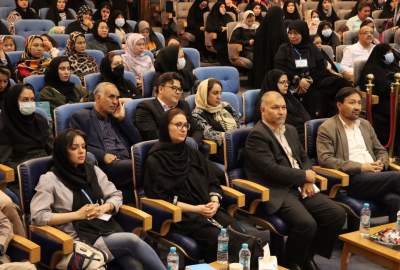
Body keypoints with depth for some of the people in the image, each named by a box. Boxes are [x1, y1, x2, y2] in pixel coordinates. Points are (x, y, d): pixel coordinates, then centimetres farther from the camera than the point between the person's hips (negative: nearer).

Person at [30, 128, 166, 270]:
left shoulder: (93, 170, 15)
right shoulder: (50, 179, 0)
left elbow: (116, 196, 19)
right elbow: (38, 216, -10)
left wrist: (104, 208, -4)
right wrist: (77, 215, -11)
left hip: (108, 229, 4)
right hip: (82, 238, -4)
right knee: (133, 240, -27)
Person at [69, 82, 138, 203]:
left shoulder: (115, 118, 29)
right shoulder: (81, 117, 12)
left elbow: (136, 141, 21)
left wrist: (122, 119, 14)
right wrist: (103, 156, -14)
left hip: (127, 163, 6)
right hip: (105, 165, -6)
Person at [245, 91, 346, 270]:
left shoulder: (290, 130, 18)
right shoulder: (257, 135, -10)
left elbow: (304, 158, 23)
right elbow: (272, 170, -18)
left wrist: (308, 181, 1)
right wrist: (304, 176, -8)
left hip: (300, 187, 8)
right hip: (277, 192, -8)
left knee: (338, 214, -7)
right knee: (307, 223, -29)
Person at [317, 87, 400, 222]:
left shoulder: (365, 124, 22)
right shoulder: (327, 128, 1)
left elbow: (381, 151, 26)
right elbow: (324, 159, -10)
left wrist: (381, 163, -1)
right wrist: (360, 167, -16)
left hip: (375, 176, 5)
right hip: (352, 178, -5)